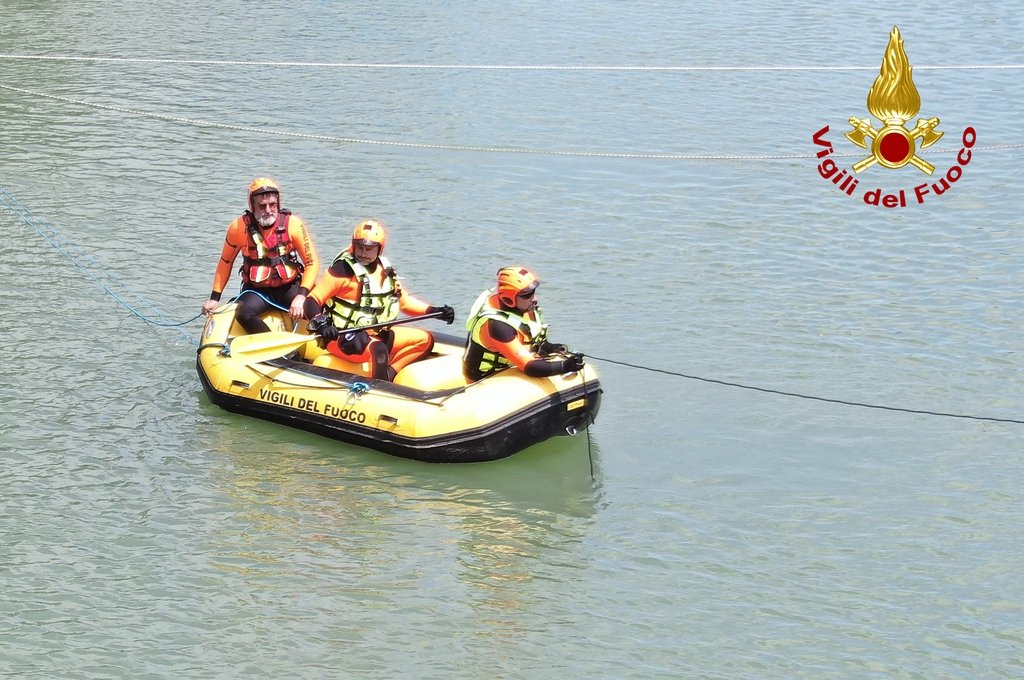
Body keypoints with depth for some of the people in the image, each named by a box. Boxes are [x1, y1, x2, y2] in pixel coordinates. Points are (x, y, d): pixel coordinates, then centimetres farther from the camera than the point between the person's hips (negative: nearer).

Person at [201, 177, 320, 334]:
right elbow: (225, 262, 9)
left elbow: (312, 262, -6)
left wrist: (301, 296, -19)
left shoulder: (292, 224, -8)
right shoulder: (239, 227, -6)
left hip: (289, 287, 0)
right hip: (256, 290, 0)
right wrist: (215, 298, 7)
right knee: (243, 314, -33)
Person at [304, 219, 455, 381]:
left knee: (425, 339, 4)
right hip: (342, 338, -8)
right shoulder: (342, 270, -13)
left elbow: (404, 300, 20)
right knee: (378, 349, -37)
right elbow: (312, 300, -15)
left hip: (376, 334, 8)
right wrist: (321, 324, -34)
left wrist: (434, 311, 8)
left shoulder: (385, 270, 9)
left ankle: (388, 374, -12)